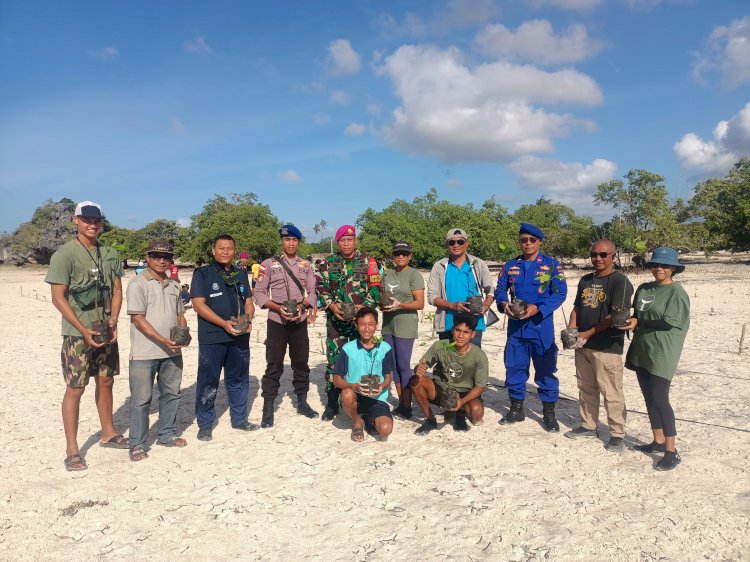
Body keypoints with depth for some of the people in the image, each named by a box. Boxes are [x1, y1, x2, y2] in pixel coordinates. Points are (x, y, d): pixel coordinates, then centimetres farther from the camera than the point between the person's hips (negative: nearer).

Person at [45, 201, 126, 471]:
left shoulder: (111, 254, 7)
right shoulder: (65, 254, -9)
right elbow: (58, 298, -12)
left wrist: (113, 322, -4)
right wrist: (84, 330, -17)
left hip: (106, 331, 5)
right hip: (78, 333, -5)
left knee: (106, 382, 15)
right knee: (75, 388, -1)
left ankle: (108, 434, 31)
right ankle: (72, 450, 10)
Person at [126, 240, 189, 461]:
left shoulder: (174, 285, 13)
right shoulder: (138, 284, -7)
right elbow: (138, 319, -13)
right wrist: (163, 340, -21)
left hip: (173, 352, 7)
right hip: (144, 353, -6)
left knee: (171, 394, 15)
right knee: (141, 399, 1)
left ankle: (166, 435, 30)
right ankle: (138, 444, 13)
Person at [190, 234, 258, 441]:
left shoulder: (241, 274, 14)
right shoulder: (202, 274, -2)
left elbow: (248, 302, 15)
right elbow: (198, 304, -10)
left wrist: (248, 319, -7)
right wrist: (225, 323, -19)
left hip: (240, 337, 5)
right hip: (212, 338, -5)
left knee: (238, 379, 14)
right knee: (208, 381, 1)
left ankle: (239, 418, 27)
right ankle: (205, 424, 14)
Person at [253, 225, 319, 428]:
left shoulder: (306, 265, 7)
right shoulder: (269, 264, -1)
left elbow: (312, 292, 6)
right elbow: (258, 293, -4)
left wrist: (302, 306, -14)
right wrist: (278, 308, -17)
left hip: (300, 322, 3)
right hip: (277, 322, -3)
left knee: (301, 362, 11)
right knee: (274, 365, 0)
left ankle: (302, 402, 25)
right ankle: (268, 409, 9)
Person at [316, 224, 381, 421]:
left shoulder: (368, 262, 3)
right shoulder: (328, 263, 7)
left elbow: (375, 288, 0)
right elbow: (321, 289, 5)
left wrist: (363, 306, -14)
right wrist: (332, 305, -11)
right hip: (336, 319, 1)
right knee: (333, 360, 2)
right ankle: (332, 403, 13)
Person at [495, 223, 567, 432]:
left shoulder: (552, 265, -1)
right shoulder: (510, 265, 10)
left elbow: (560, 293, -8)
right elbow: (500, 290, 9)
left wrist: (538, 308, -20)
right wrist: (503, 304, -14)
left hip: (541, 325, -3)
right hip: (515, 325, 4)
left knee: (545, 369, 3)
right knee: (514, 367, 10)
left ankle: (549, 412, 16)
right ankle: (516, 408, 25)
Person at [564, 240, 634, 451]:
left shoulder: (620, 281, -10)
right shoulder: (585, 280, 13)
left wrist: (587, 334, -16)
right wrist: (571, 330, -1)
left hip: (608, 347, -7)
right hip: (583, 346, 7)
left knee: (611, 392, 0)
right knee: (586, 388, 17)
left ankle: (617, 434, 13)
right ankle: (588, 426, 32)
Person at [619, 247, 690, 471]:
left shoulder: (676, 292, -9)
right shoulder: (643, 289, 11)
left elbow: (669, 323, -17)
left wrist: (639, 323, -18)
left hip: (662, 354, -7)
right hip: (641, 352, 7)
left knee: (660, 400, -9)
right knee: (649, 399, 13)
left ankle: (672, 452, 0)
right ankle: (658, 441, 26)